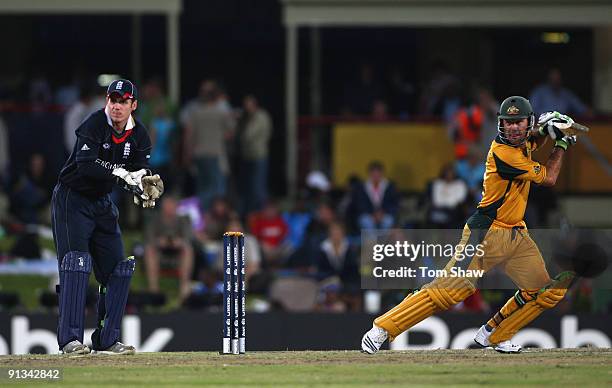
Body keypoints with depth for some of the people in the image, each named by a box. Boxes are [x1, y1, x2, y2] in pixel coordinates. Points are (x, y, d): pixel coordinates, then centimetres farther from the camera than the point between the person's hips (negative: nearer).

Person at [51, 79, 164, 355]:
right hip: (72, 200, -7)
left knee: (118, 268, 3)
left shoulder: (139, 136, -1)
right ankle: (70, 339, -22)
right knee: (75, 263, -18)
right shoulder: (94, 125, -20)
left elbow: (139, 173, -5)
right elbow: (85, 164, -32)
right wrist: (121, 174, -42)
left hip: (103, 203, 7)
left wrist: (145, 187, -29)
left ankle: (107, 339, 10)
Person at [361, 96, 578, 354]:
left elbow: (531, 144, 34)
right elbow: (548, 178, -12)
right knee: (449, 289, -17)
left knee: (549, 291, 5)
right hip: (487, 233, -9)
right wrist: (561, 144, 2)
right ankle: (381, 329, -13)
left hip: (516, 235, 9)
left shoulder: (523, 142, 6)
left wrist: (543, 131, 10)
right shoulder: (503, 152, -20)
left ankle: (494, 336, 17)